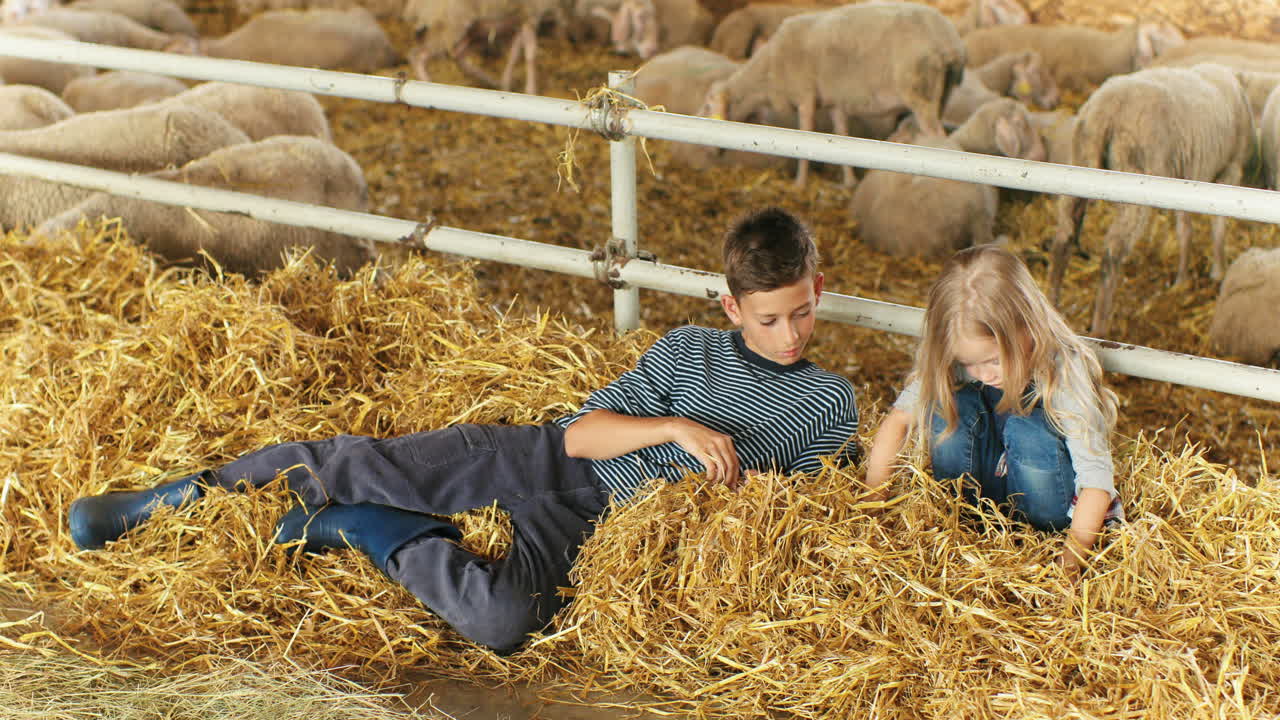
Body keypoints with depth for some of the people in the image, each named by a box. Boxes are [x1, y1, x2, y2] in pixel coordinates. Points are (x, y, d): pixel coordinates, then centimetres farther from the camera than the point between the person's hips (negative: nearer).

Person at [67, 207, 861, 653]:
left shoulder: (831, 404, 3)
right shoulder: (688, 350, 4)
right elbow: (581, 434, -1)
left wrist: (760, 488, -16)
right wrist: (677, 428, -16)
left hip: (593, 520, -1)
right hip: (548, 455, 1)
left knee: (501, 619, -31)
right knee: (361, 462, -13)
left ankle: (359, 528, -5)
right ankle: (170, 500, 8)